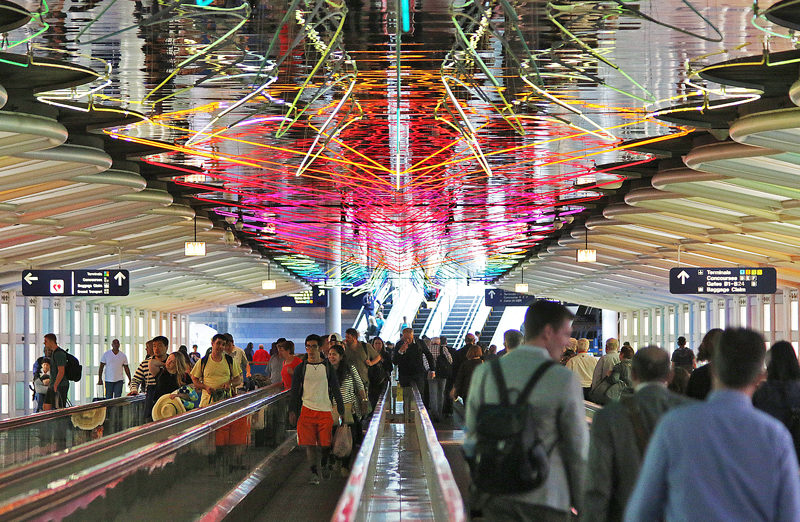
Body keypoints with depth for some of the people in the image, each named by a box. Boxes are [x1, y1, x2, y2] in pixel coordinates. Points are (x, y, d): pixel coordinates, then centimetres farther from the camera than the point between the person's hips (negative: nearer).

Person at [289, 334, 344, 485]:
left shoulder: (327, 367, 5)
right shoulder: (301, 368, 5)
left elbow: (336, 390, 7)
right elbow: (294, 391, 7)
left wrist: (341, 411, 4)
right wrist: (292, 411, 0)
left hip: (325, 410, 0)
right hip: (307, 409, 0)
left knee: (325, 443, 0)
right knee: (310, 443, -8)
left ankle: (324, 465, 28)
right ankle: (314, 473, -6)